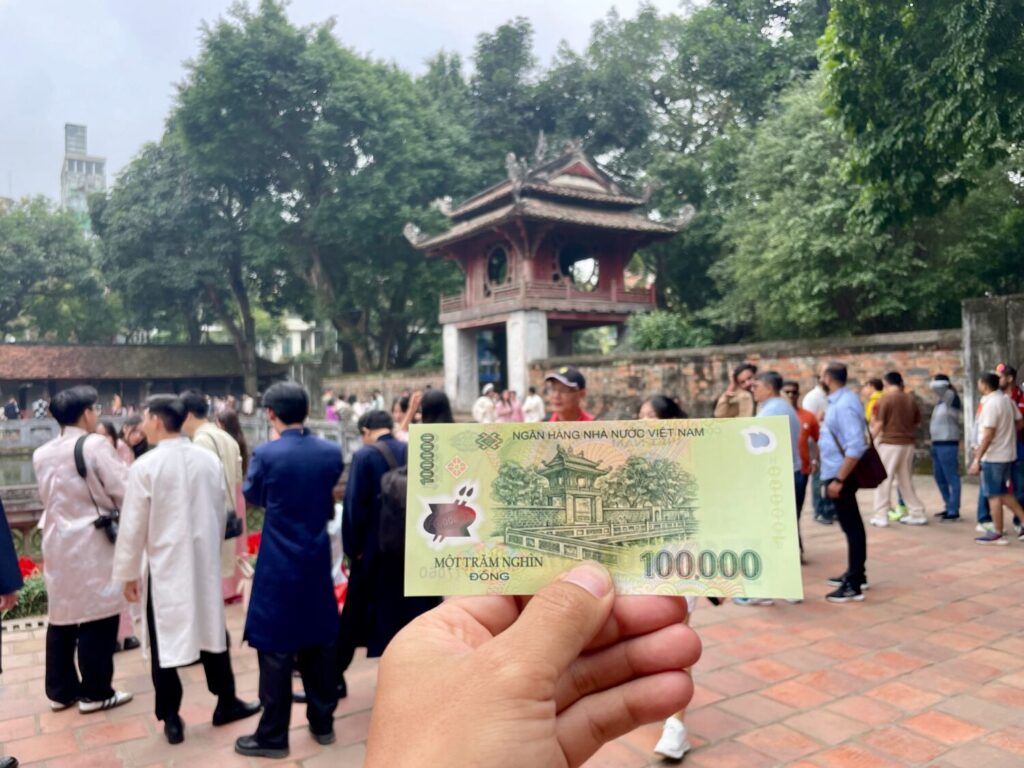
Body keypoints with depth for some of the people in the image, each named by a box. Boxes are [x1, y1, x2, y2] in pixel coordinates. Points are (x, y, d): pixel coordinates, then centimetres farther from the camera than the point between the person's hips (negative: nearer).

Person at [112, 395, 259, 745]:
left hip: (165, 565, -4)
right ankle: (226, 702, 27)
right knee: (211, 630, 15)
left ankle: (171, 719, 16)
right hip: (205, 561, 4)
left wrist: (128, 573, 1)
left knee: (164, 640, 8)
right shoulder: (210, 459, -2)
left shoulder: (145, 466, -14)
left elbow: (133, 525, -9)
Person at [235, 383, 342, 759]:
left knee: (276, 647, 6)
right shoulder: (331, 452, -5)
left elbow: (252, 496, 2)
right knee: (319, 640, 16)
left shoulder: (266, 454, -16)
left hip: (279, 564, -4)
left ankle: (273, 735, 16)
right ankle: (322, 722, 28)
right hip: (318, 559, 4)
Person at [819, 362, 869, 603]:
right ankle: (855, 574, 33)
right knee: (852, 525, 19)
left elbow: (855, 447, -27)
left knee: (851, 527, -4)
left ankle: (853, 585, 3)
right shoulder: (839, 400, 9)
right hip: (838, 473, 10)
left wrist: (838, 480, -27)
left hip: (842, 475, -10)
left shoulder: (844, 405, -22)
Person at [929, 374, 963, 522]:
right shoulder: (941, 400, 16)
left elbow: (933, 386, -28)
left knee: (952, 478, -4)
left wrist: (947, 383, -7)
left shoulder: (950, 396, -11)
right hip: (937, 443, 10)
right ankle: (948, 507, 26)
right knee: (940, 478, 16)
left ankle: (954, 511, 0)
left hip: (947, 444, -9)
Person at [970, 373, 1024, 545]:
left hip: (993, 457, -8)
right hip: (1008, 454, 8)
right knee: (1004, 493, 19)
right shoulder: (1007, 400, 7)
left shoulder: (991, 404, -19)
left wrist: (977, 459, -20)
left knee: (994, 495, 1)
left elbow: (988, 435, -22)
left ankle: (997, 533, 7)